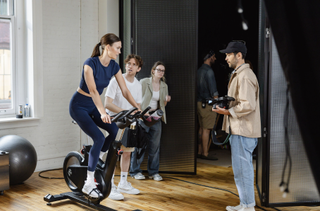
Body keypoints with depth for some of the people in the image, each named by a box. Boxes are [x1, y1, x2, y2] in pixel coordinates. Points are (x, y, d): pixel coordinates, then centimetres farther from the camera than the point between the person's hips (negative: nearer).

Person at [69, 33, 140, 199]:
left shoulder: (114, 66, -4)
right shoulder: (90, 63, -24)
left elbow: (125, 91, -3)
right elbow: (93, 90, -35)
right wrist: (102, 112, -47)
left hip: (93, 106, 7)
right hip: (79, 106, -7)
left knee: (115, 130, -14)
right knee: (99, 138, -21)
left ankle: (96, 159, 9)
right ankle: (88, 185, -13)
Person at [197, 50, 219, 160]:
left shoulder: (199, 70, 15)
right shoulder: (208, 71, -14)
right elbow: (213, 90, -17)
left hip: (199, 102, 9)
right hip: (207, 103, -9)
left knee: (201, 128, 13)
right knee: (206, 129, -6)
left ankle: (199, 151, 17)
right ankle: (205, 153, -2)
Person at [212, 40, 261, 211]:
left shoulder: (245, 76, -16)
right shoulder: (238, 74, 18)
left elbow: (248, 105, -24)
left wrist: (227, 112, -17)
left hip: (243, 131, -11)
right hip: (238, 130, 11)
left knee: (242, 168, -5)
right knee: (242, 168, 16)